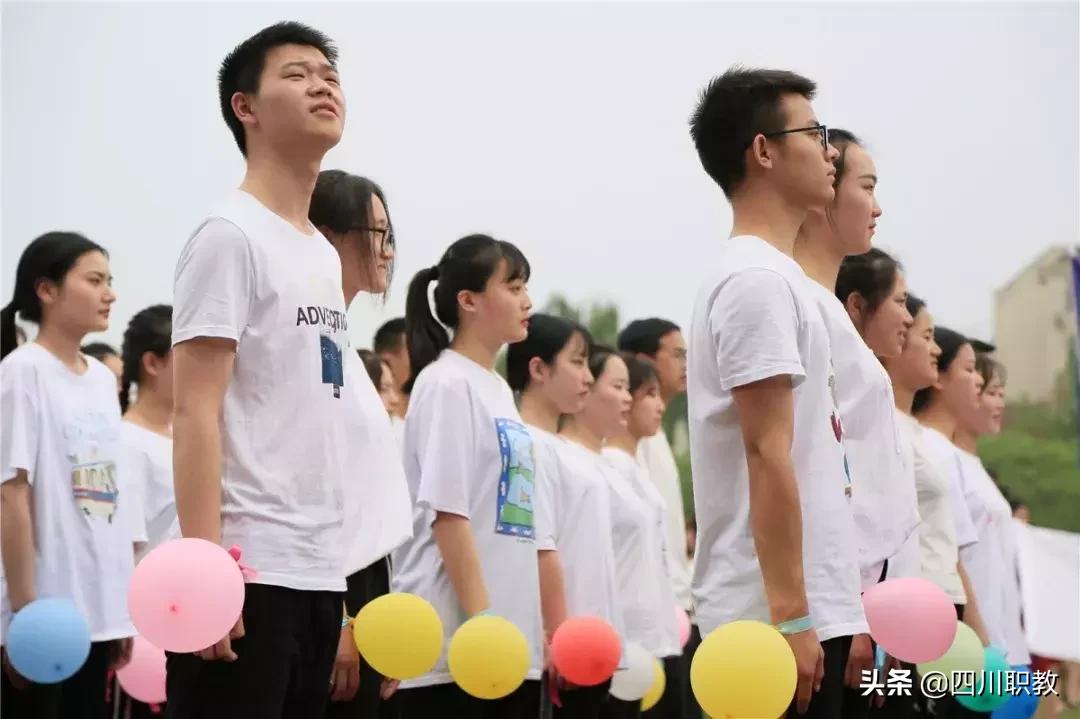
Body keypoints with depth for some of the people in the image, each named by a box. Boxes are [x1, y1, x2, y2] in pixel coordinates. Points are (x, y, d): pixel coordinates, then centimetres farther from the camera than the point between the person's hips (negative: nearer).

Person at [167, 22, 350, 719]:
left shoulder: (325, 257, 18)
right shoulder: (231, 236, -6)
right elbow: (195, 411, -13)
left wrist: (334, 564, 17)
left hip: (318, 570, 8)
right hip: (249, 568, -8)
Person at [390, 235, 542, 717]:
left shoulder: (498, 390, 16)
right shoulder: (448, 384, -8)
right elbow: (448, 514, -15)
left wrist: (532, 628, 16)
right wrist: (480, 620, -19)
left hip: (512, 641, 8)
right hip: (457, 643, -8)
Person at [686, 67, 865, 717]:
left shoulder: (769, 276, 19)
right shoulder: (759, 279, -13)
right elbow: (768, 456, -19)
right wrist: (792, 616, -22)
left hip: (810, 606, 10)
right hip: (778, 613, -10)